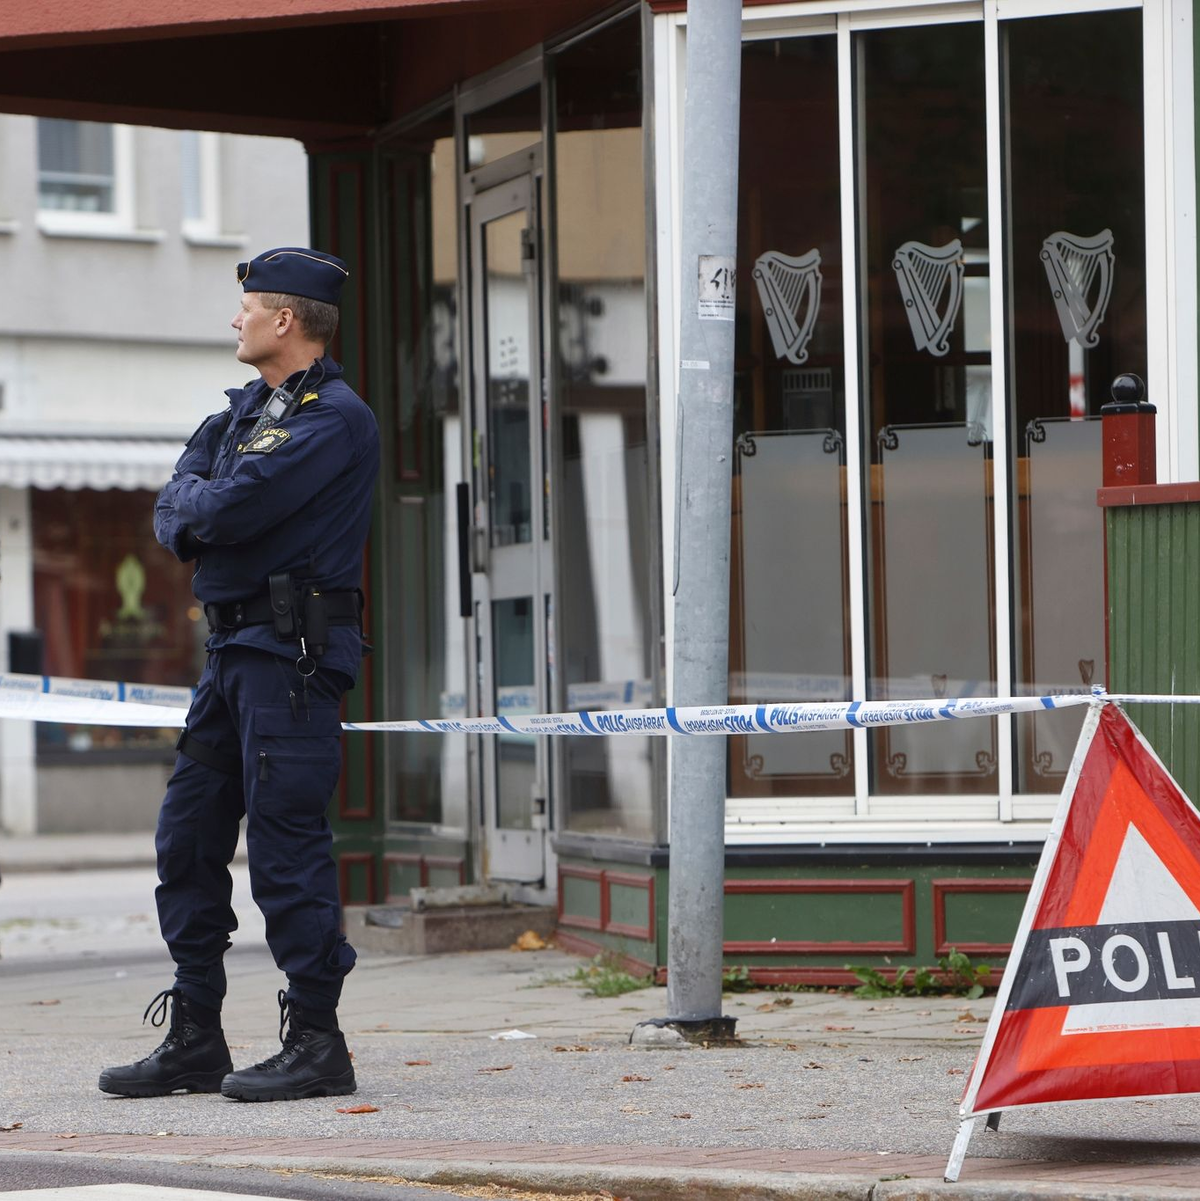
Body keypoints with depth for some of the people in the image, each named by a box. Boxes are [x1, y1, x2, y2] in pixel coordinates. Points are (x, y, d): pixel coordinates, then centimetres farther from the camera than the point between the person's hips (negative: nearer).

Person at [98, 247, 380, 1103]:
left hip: (294, 653, -10)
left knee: (286, 841, -9)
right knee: (188, 838, 10)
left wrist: (197, 500, 1)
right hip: (234, 643, 10)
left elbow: (229, 509, -21)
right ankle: (195, 1042, 16)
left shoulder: (335, 417, -11)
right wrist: (197, 513, -8)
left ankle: (317, 1043, -4)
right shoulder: (247, 408, 19)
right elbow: (173, 516, 15)